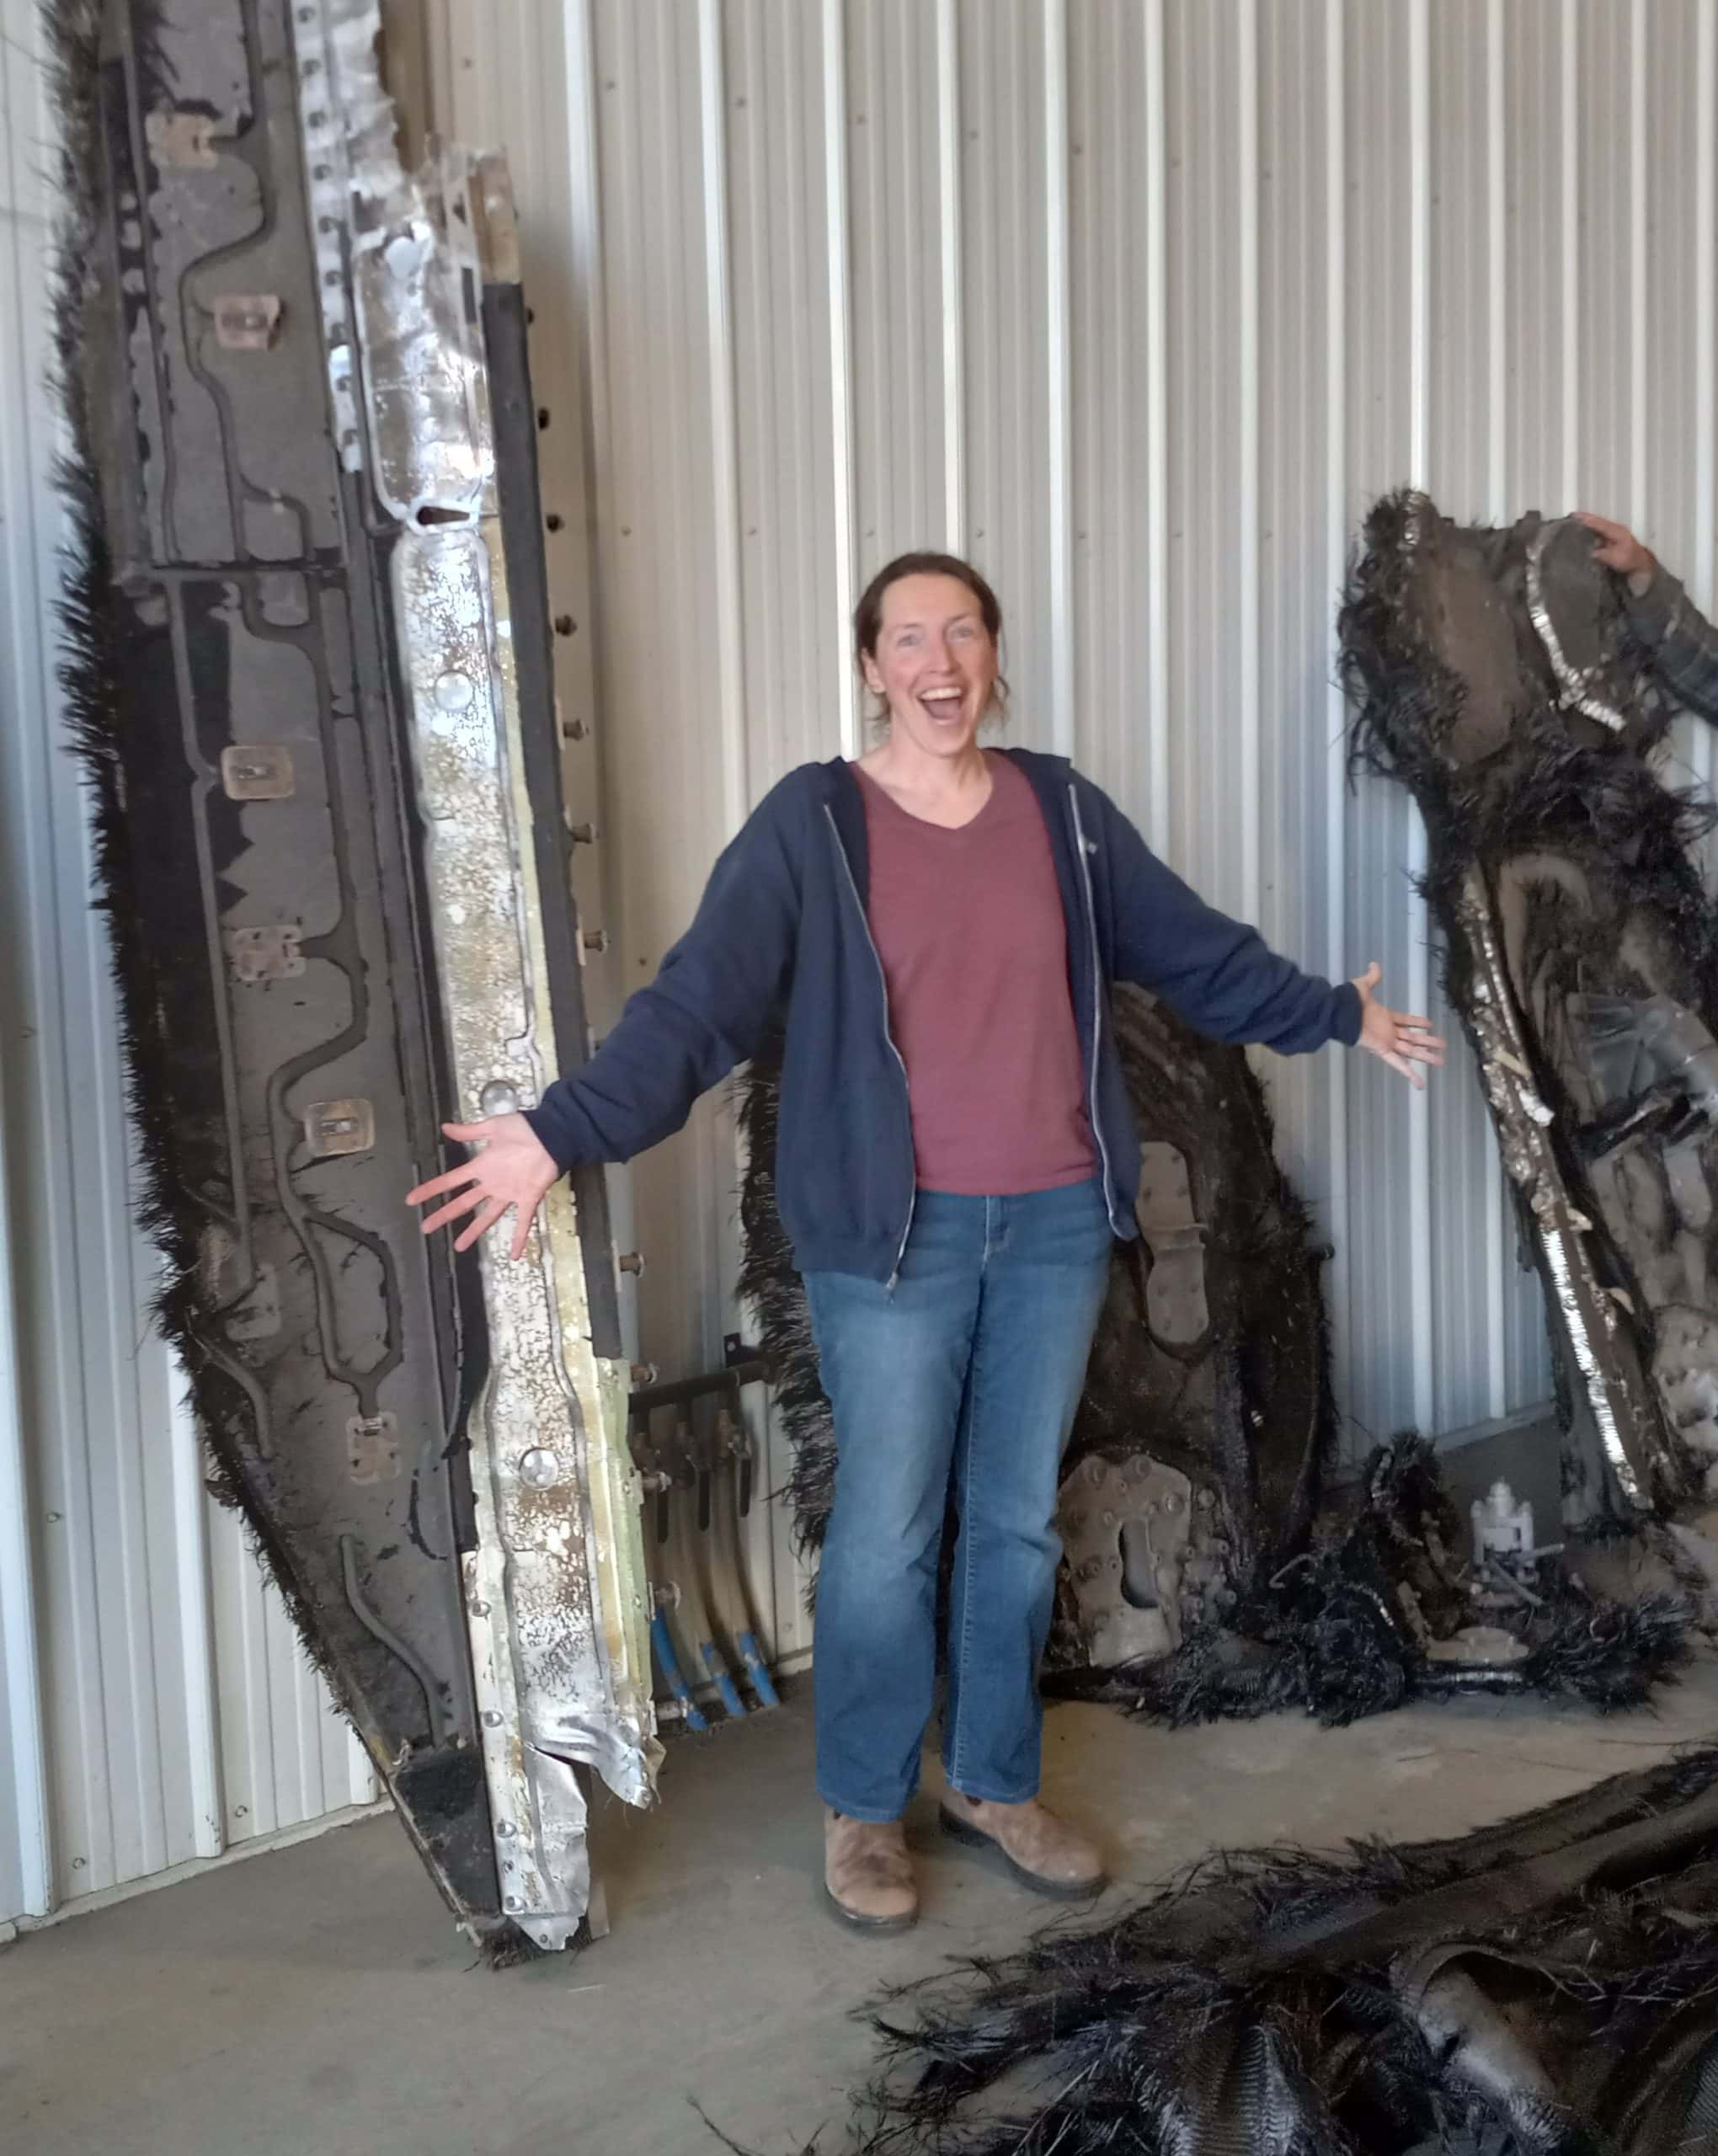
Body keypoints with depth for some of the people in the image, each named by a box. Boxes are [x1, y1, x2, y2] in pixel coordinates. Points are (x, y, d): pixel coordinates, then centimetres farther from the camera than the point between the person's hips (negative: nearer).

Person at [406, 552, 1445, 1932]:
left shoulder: (1061, 808, 5)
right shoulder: (813, 822, -7)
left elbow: (1192, 948, 17)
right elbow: (700, 1002, -15)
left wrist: (1338, 1016, 24)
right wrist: (564, 1131, -26)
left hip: (1057, 1223, 4)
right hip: (894, 1235, -4)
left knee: (1021, 1522, 14)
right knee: (885, 1535, 4)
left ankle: (996, 1783, 33)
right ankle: (864, 1810, 24)